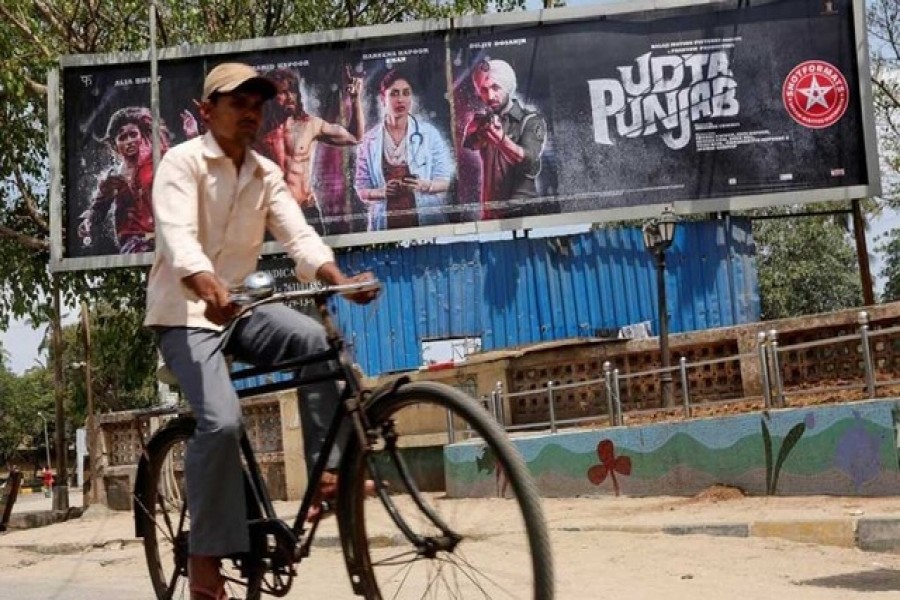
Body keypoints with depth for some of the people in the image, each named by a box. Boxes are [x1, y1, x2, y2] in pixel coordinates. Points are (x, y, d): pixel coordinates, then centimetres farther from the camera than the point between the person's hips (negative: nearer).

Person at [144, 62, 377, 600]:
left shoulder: (267, 174, 5)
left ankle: (328, 471, -15)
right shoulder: (182, 162, -12)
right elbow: (177, 236, -29)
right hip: (185, 310, -5)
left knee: (314, 339, -24)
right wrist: (210, 289, -50)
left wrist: (340, 279, -29)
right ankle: (205, 556, -11)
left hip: (240, 305, 5)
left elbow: (299, 235, -9)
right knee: (222, 421, -24)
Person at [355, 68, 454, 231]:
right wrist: (381, 192, -16)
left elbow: (445, 179, 0)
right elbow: (362, 189, 3)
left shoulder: (429, 132, 0)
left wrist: (425, 186, -19)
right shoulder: (370, 139, 1)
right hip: (385, 226, 0)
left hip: (428, 222, 0)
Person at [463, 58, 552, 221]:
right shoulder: (480, 122, 10)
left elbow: (528, 159, -18)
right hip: (490, 214, 3)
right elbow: (468, 144, -12)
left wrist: (501, 137, -35)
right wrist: (484, 130, -35)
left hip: (525, 212, -3)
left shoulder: (531, 121, -2)